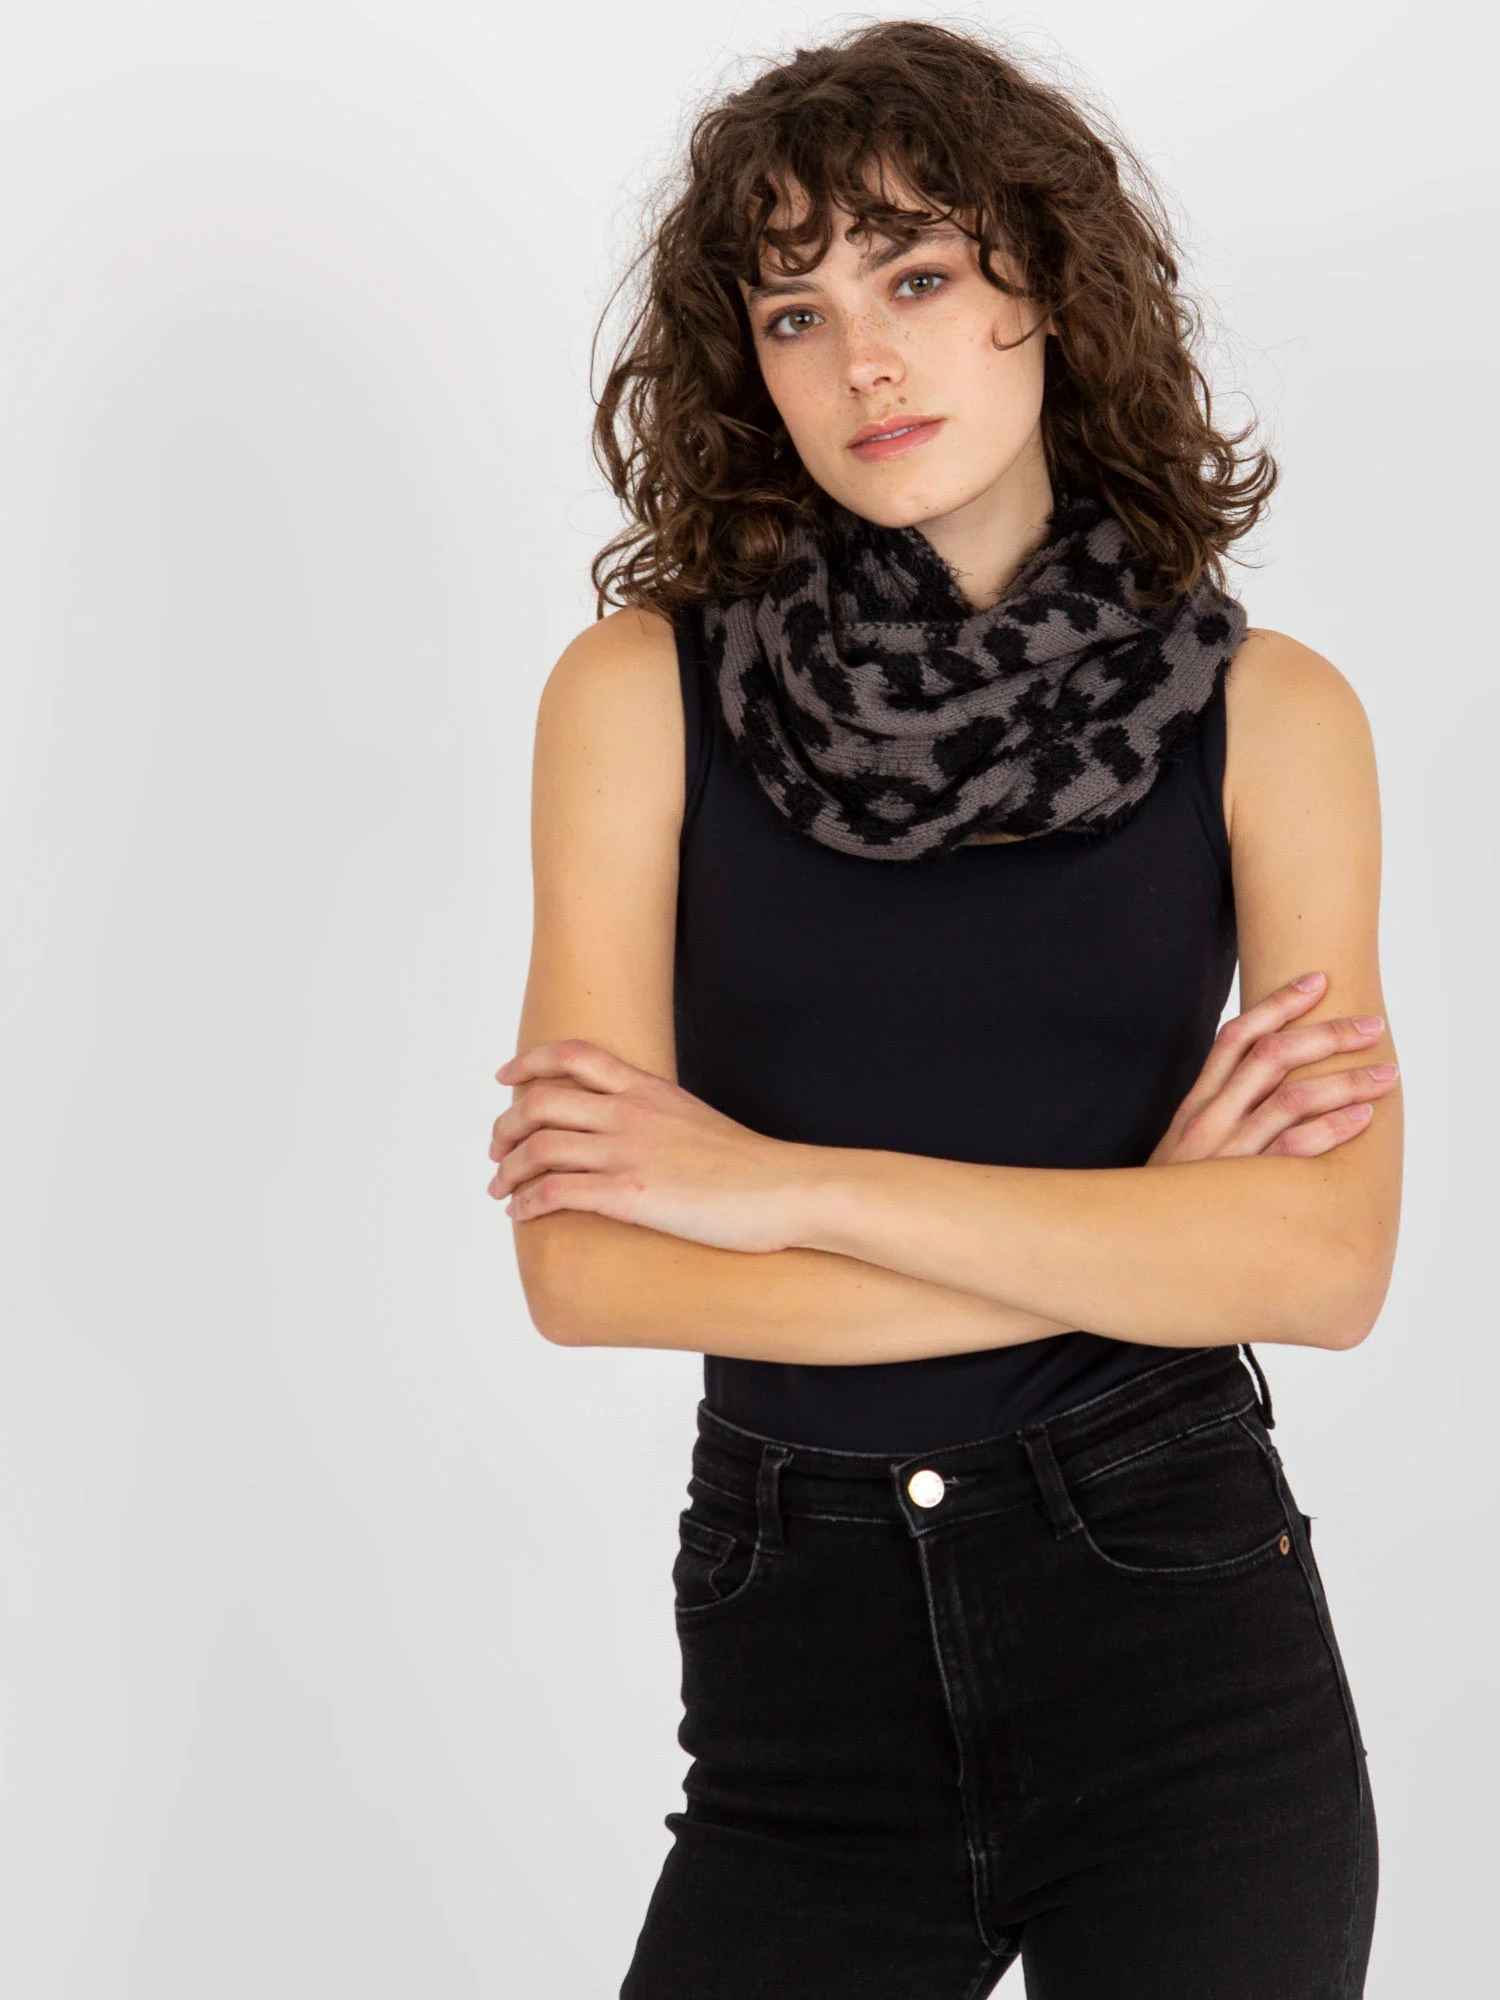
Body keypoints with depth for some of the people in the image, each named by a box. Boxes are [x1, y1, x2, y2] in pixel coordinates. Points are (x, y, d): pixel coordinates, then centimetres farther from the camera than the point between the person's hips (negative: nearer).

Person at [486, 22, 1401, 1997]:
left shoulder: (1263, 710, 0)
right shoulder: (646, 689, -2)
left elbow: (1329, 1260, -11)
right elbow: (586, 1264, -10)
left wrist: (786, 1180, -13)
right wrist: (1135, 1234, -10)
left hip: (1184, 1635, 0)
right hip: (799, 1664, 0)